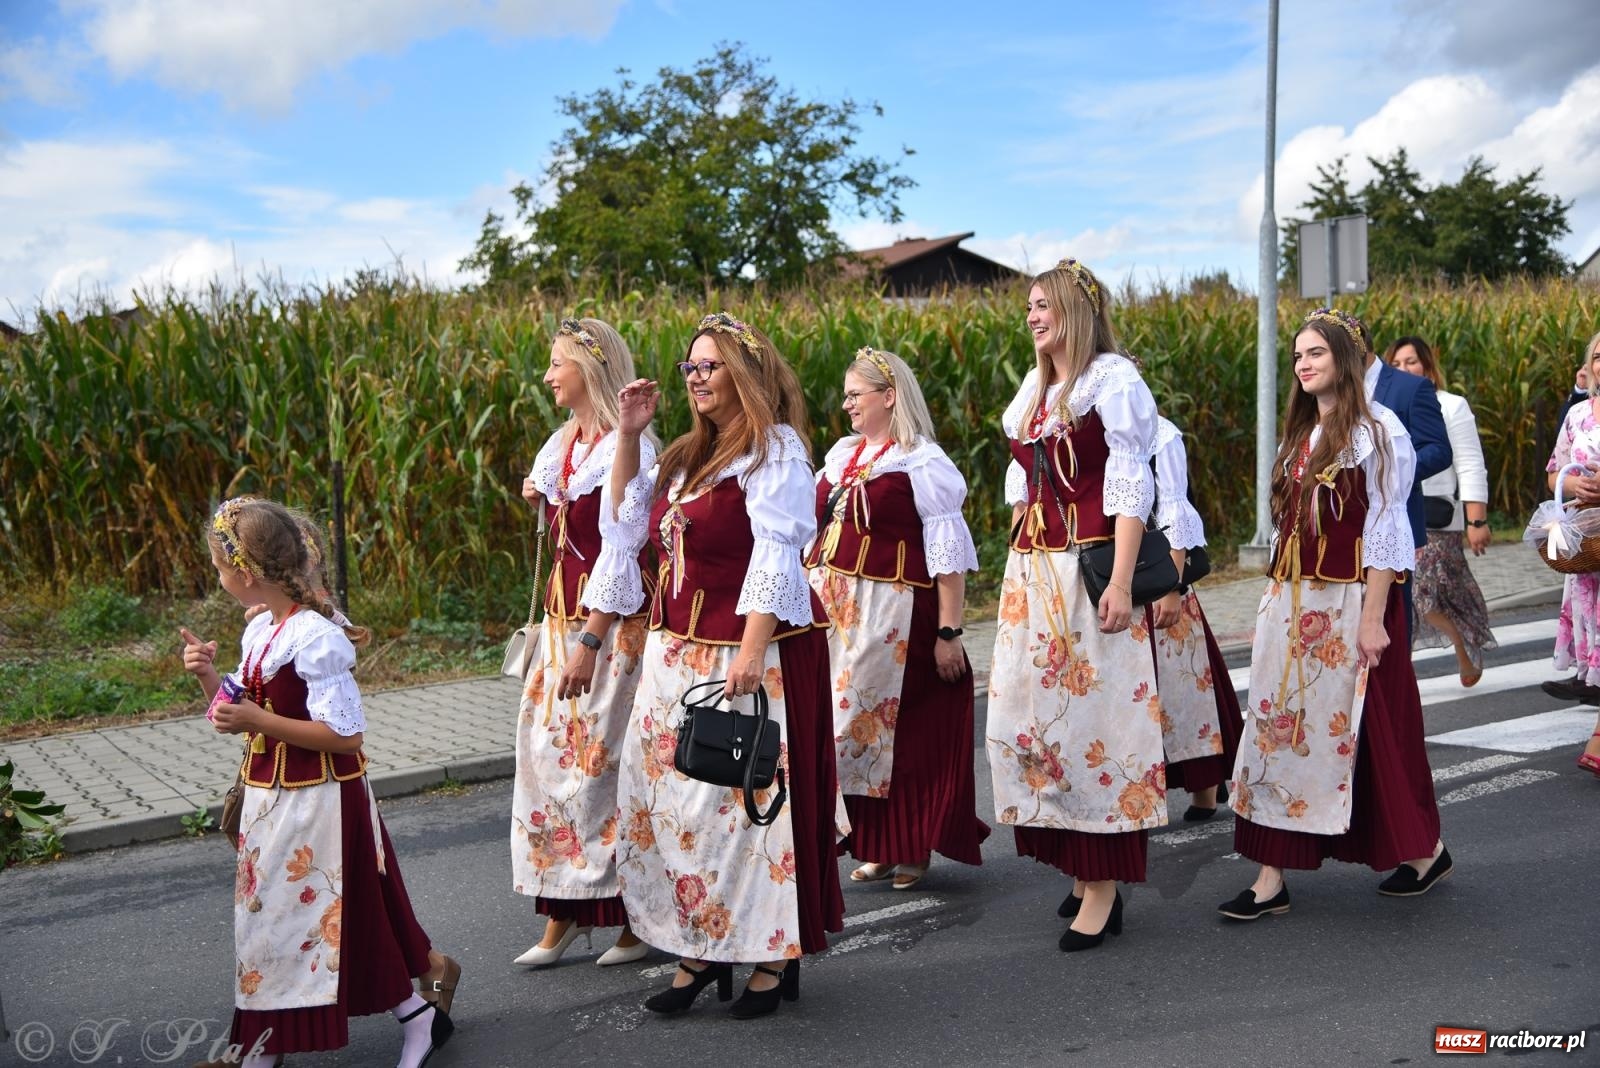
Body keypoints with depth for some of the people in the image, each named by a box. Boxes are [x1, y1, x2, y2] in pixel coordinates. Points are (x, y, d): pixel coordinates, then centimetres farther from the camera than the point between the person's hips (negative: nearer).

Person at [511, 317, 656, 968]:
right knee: (548, 752, 8)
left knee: (602, 760, -3)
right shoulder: (563, 442, 12)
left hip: (613, 623, -8)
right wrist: (539, 500, 3)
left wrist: (590, 642, -22)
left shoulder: (628, 448, -14)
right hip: (562, 614, 8)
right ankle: (562, 912, 18)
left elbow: (621, 552, -19)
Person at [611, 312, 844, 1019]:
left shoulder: (773, 446, -8)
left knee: (748, 794, -4)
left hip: (751, 649, -8)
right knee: (666, 794, 7)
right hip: (677, 650, 9)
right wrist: (628, 433, 15)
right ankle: (702, 949, 18)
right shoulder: (691, 454, 17)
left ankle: (775, 954, 11)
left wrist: (750, 650, -24)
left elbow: (776, 556, -17)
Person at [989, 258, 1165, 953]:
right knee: (1029, 716, 8)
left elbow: (1130, 485, -13)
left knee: (1092, 718, -5)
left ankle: (1103, 886, 3)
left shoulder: (1112, 379, -7)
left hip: (1090, 569, -8)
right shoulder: (1034, 387, 16)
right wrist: (1021, 557, 16)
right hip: (1031, 570, 8)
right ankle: (1077, 864, 20)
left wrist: (1121, 581, -19)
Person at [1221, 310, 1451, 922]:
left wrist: (1372, 617, -17)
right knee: (1282, 725, 3)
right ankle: (1271, 878, 5)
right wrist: (1278, 600, 13)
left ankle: (1423, 851, 26)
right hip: (1292, 604, 7)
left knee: (1367, 727, 3)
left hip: (1349, 603, -7)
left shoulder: (1377, 431, -8)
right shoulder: (1300, 435, 14)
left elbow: (1384, 530, -13)